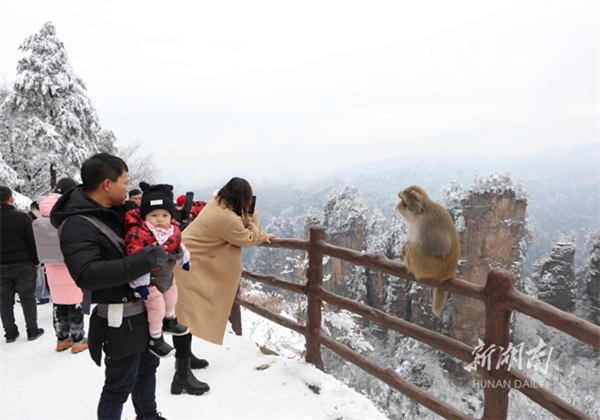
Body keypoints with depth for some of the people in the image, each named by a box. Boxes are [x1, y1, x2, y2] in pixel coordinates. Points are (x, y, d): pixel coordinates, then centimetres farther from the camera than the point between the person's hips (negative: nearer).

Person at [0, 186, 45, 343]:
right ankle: (32, 330, 10)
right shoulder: (22, 217, -10)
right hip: (23, 264, -3)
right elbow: (32, 241, -10)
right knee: (28, 298, 5)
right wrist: (36, 261, -1)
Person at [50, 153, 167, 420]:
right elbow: (87, 273, -33)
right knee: (120, 384, 6)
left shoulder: (115, 211, 7)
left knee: (147, 366, 25)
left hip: (142, 310, 9)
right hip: (120, 320, -9)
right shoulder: (78, 224, -21)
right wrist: (144, 261, -34)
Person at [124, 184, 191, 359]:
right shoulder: (138, 233, -32)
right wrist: (140, 283, -31)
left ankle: (170, 322, 53)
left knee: (171, 299, 27)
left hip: (167, 276, 8)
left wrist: (184, 260, 25)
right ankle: (156, 340, 18)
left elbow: (178, 247, 13)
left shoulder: (173, 230, -7)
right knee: (157, 308, -3)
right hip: (150, 280, -8)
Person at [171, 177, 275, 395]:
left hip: (188, 262, 11)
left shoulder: (217, 204, 3)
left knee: (187, 315, 20)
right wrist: (254, 220, 4)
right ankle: (182, 376, -1)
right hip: (187, 266, -11)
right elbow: (248, 239, -9)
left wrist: (261, 236, 15)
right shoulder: (227, 218, -25)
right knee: (186, 316, -7)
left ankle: (184, 356, 35)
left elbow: (239, 228, 17)